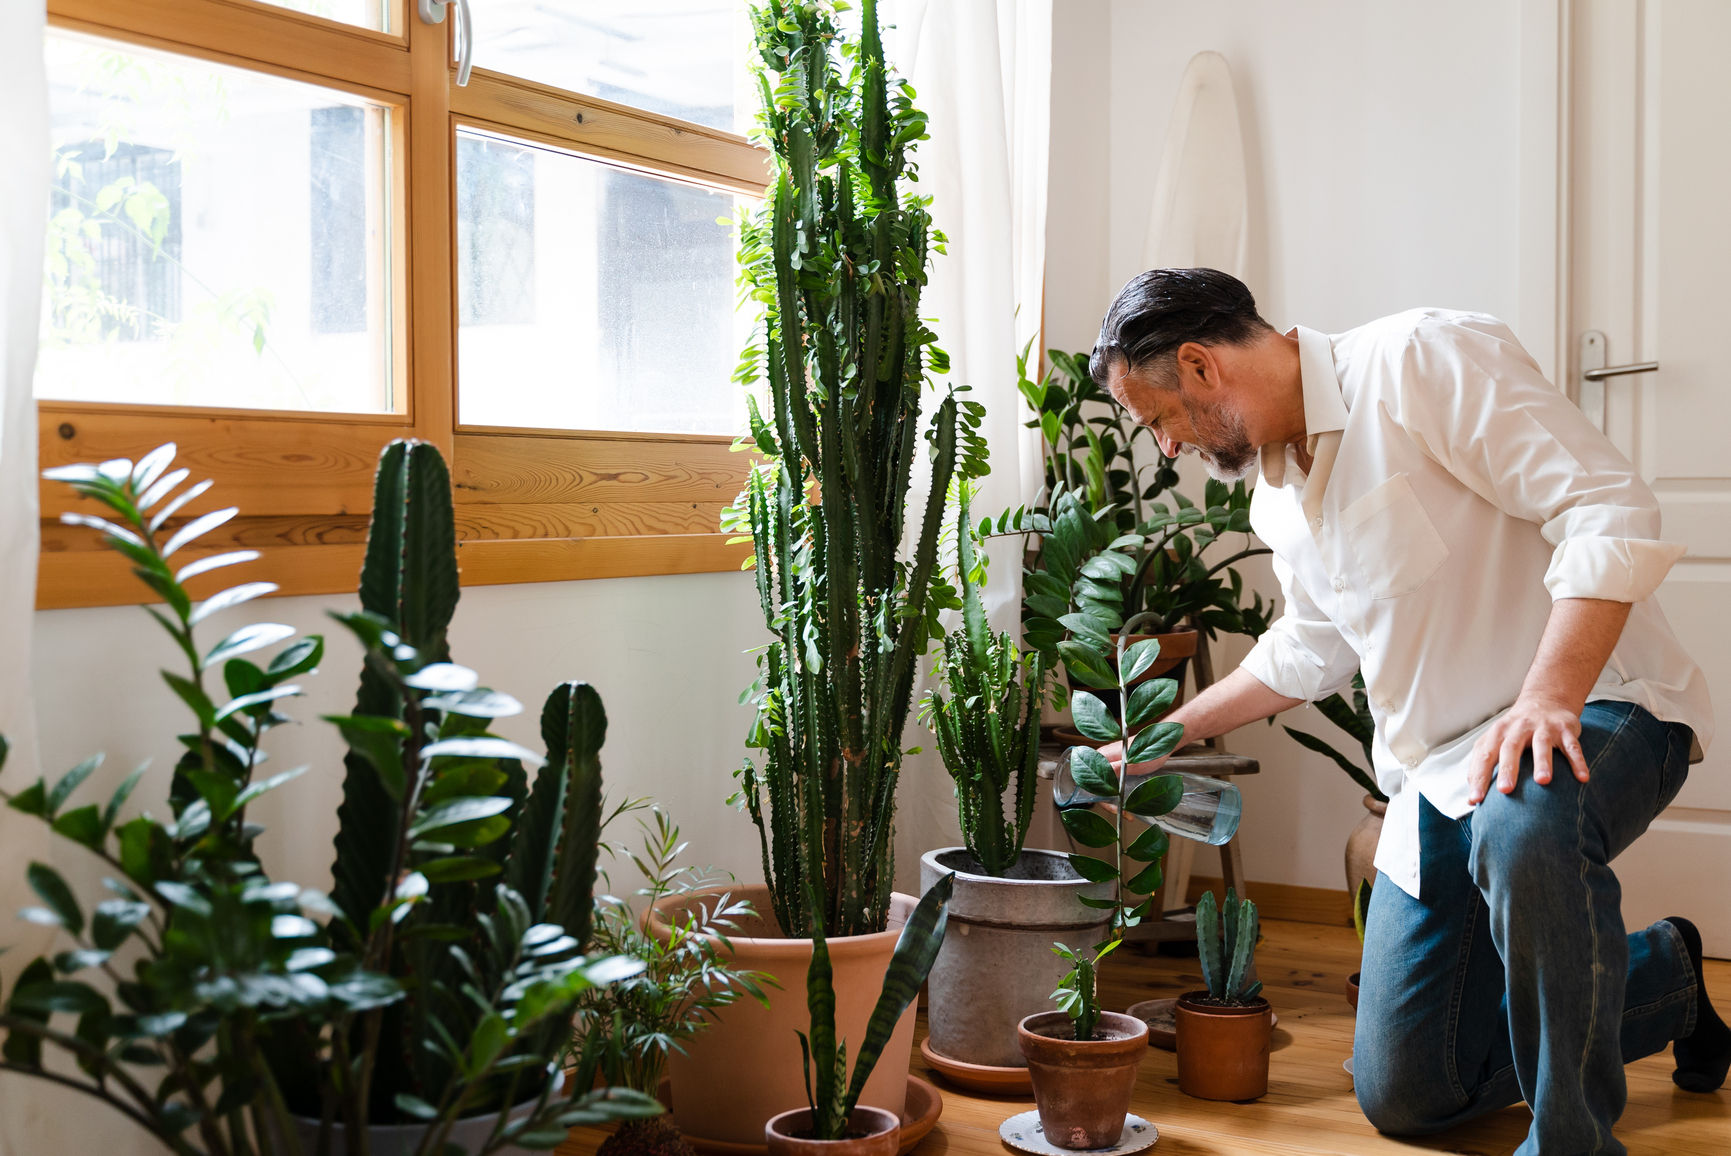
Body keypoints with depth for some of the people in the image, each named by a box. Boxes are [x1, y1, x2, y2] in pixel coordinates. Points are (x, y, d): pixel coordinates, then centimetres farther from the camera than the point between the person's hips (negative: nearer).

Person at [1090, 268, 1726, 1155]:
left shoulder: (1423, 360, -17)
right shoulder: (1277, 494, 10)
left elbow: (1609, 510, -25)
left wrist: (1547, 698, -35)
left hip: (1595, 710, -8)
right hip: (1440, 771, 8)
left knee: (1522, 823, -45)